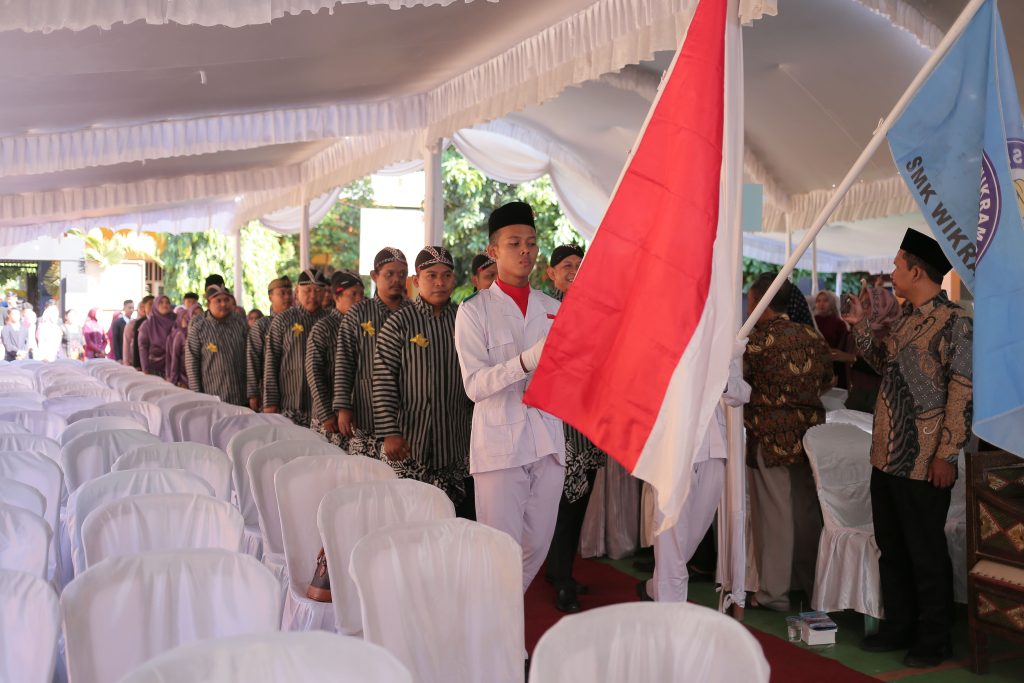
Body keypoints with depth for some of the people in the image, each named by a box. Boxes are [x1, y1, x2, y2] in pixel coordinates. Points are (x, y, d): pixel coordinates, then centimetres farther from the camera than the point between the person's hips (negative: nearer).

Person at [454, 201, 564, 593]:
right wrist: (526, 361, -25)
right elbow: (474, 385, -11)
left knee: (537, 545, 10)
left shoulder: (553, 310, 14)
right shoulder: (474, 311, 0)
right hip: (499, 444, -5)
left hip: (548, 442, 5)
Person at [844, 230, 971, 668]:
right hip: (886, 455, 8)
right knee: (891, 548, 16)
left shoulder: (955, 322, -13)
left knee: (926, 555, 5)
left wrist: (946, 455, -18)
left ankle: (933, 640, 20)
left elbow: (963, 392, -17)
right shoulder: (904, 318, 12)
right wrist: (861, 326, 16)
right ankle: (899, 627, 30)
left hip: (924, 464, -8)